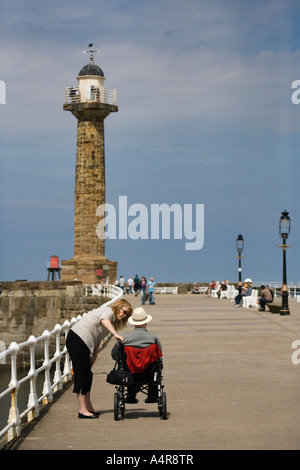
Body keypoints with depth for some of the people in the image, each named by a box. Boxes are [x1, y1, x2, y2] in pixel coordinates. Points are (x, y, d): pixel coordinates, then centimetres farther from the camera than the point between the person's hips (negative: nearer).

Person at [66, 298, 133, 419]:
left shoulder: (112, 321, 23)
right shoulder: (108, 311, -6)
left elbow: (97, 341, 22)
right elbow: (103, 320, -32)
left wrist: (94, 356, 13)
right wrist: (115, 334, -45)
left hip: (82, 343, 10)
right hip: (77, 340, -10)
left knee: (87, 375, 14)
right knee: (81, 375, -10)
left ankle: (88, 408, 22)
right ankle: (82, 410, -10)